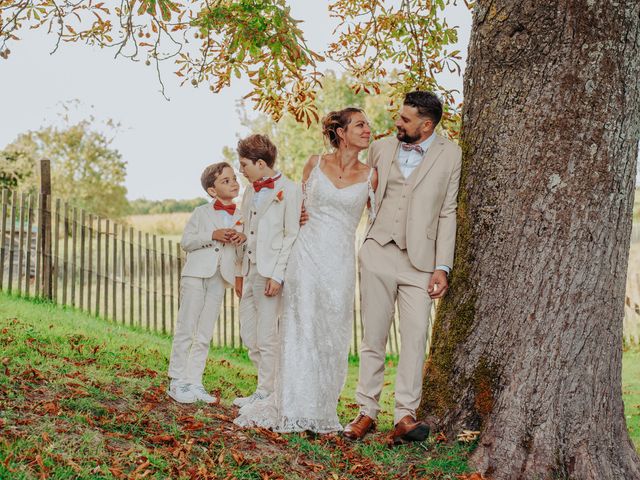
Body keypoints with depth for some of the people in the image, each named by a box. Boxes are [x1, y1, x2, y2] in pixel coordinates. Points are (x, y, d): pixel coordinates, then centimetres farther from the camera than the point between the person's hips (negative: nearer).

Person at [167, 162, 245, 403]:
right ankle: (177, 382, 3)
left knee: (205, 335, 6)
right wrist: (213, 235, -14)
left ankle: (194, 382, 12)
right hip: (196, 274, -3)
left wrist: (243, 238, -7)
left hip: (219, 280, 3)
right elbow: (185, 241, 0)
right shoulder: (202, 212, 6)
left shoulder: (240, 218, 13)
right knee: (186, 330, -2)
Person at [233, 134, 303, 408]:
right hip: (250, 271, 8)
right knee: (248, 335, 10)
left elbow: (292, 236, -11)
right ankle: (275, 383, 21)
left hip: (270, 273, -8)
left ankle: (265, 394, 6)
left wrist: (277, 275, -16)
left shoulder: (289, 191, -8)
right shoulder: (250, 193, 17)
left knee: (266, 336, -3)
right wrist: (240, 272, 16)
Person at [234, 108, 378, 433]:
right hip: (308, 255, 0)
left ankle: (320, 412, 13)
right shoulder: (315, 164, 6)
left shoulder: (370, 175, 3)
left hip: (341, 262, 0)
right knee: (302, 329, -2)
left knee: (331, 335, 3)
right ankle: (294, 409, 5)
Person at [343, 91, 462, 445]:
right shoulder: (381, 148, 9)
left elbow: (448, 213, 0)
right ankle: (367, 412, 12)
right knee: (373, 338, 5)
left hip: (420, 260, -2)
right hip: (378, 253, 2)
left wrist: (442, 267, -5)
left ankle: (405, 415, -1)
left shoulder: (450, 155, 1)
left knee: (415, 338, -7)